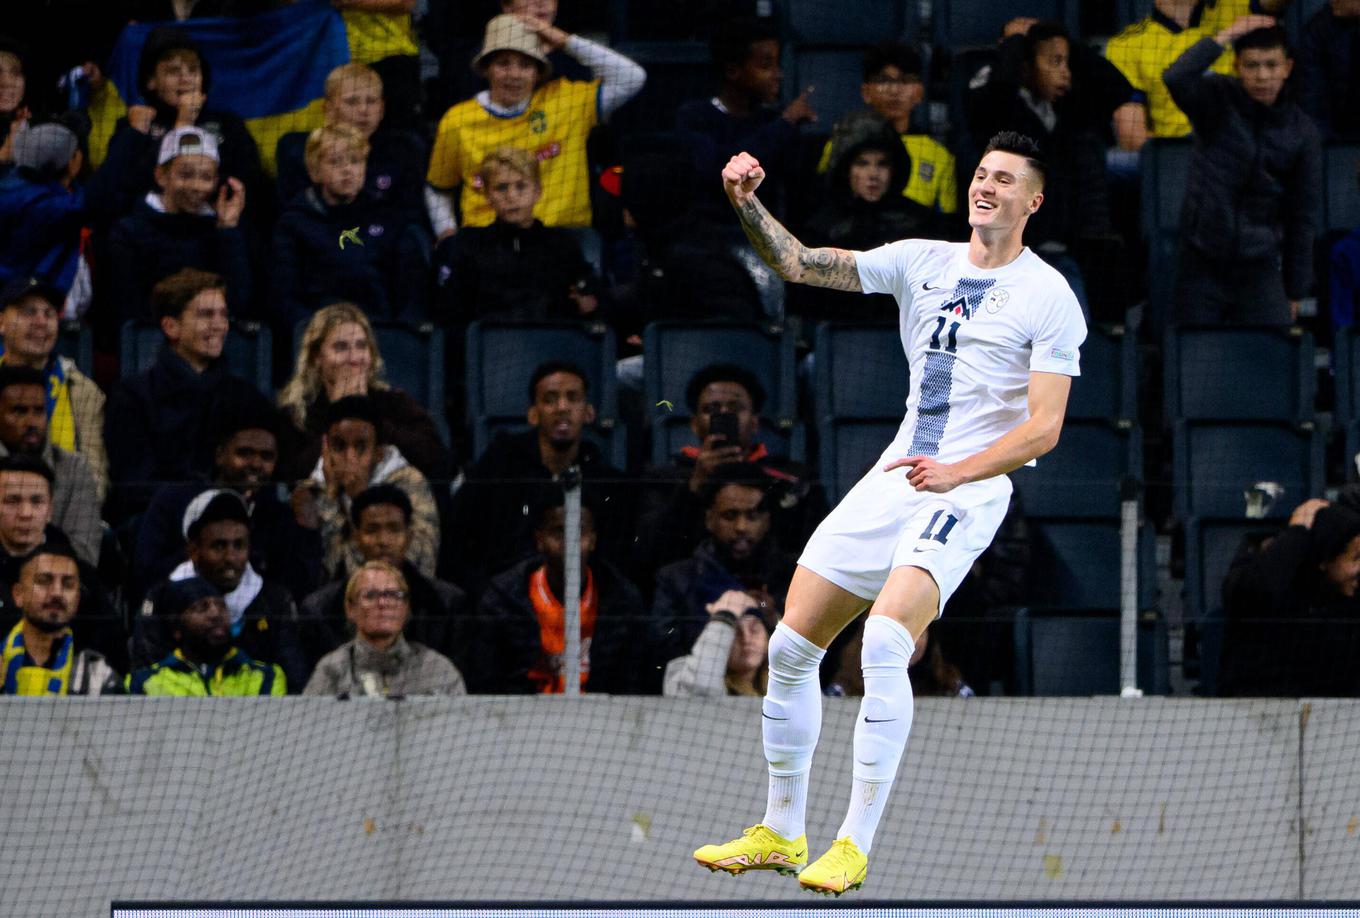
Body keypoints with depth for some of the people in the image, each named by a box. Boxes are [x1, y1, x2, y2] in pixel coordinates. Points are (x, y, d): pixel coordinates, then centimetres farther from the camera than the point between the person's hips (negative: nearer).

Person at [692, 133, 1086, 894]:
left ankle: (855, 845, -23)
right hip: (895, 478, 6)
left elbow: (1044, 428, -12)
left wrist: (955, 473, -25)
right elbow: (801, 264, 10)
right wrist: (749, 207, -8)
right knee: (792, 646, 5)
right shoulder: (922, 262, 11)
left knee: (885, 640, -27)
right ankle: (781, 832, 20)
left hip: (970, 489, -6)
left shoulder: (1049, 299, -6)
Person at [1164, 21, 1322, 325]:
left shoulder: (1301, 130, -1)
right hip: (1201, 265, -1)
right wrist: (1227, 35, -24)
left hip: (1259, 269, 1)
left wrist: (1295, 291, 5)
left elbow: (1303, 217, 5)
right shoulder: (1216, 98, -4)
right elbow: (1176, 79, -28)